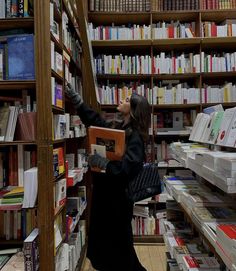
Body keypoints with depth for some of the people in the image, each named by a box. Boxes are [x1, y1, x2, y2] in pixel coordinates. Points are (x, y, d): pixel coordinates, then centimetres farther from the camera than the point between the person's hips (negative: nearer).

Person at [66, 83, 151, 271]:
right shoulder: (117, 129, 7)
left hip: (118, 196, -9)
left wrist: (101, 162, -29)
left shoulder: (135, 138, -19)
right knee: (104, 239, 22)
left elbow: (129, 168, -32)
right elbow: (94, 119, 14)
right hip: (105, 193, 9)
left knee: (118, 241, 10)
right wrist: (75, 98, 12)